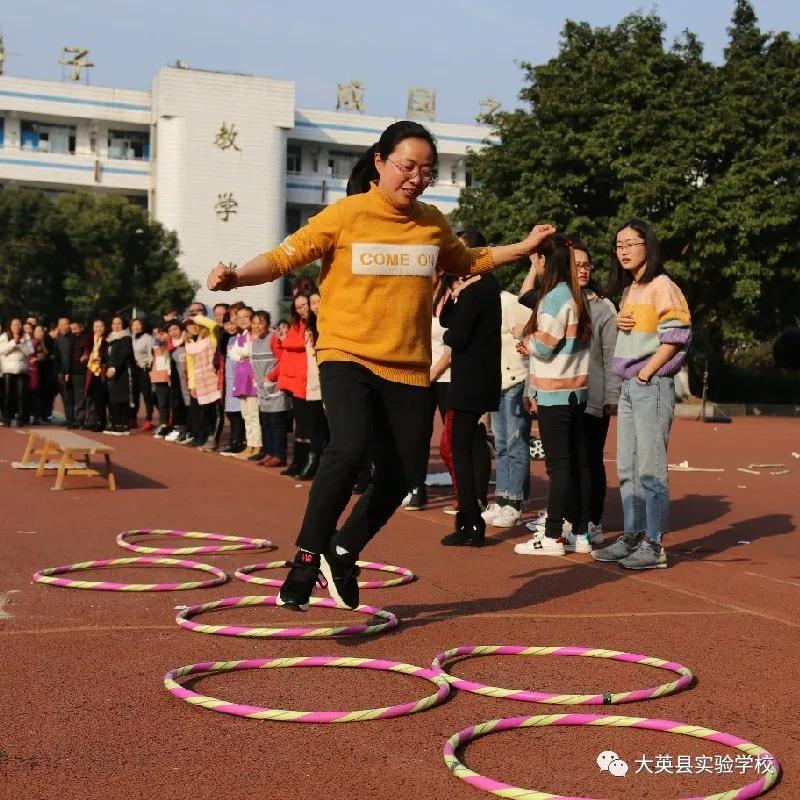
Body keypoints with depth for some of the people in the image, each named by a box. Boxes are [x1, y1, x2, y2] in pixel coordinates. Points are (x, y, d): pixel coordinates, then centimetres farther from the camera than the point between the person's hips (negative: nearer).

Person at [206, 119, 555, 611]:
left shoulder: (433, 223, 8)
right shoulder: (345, 215, -6)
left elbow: (467, 261, 27)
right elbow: (285, 256, -8)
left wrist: (523, 247, 23)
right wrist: (238, 277, -25)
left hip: (408, 367, 5)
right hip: (347, 355, -5)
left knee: (399, 475, 6)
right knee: (350, 447, -29)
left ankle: (341, 557, 29)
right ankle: (306, 561, -12)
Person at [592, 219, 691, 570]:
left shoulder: (661, 285, -8)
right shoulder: (628, 290, 17)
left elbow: (675, 337, -13)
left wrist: (645, 373, -14)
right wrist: (617, 323, 4)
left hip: (652, 384, -9)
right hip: (627, 386, 9)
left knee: (650, 469, -8)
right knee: (626, 469, 10)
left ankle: (654, 546, -4)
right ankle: (631, 538, 18)